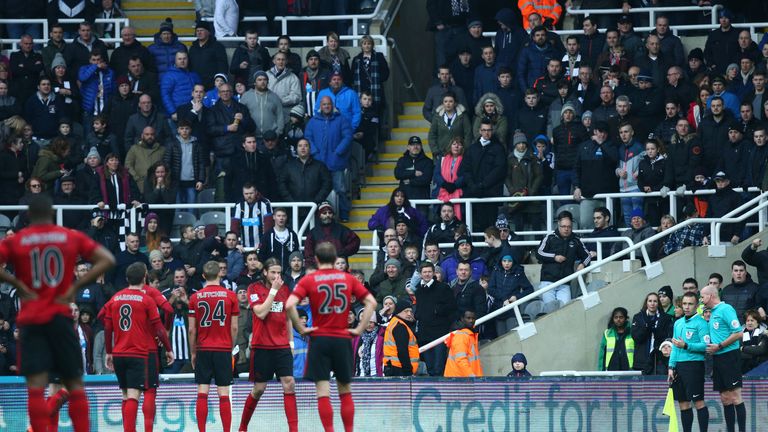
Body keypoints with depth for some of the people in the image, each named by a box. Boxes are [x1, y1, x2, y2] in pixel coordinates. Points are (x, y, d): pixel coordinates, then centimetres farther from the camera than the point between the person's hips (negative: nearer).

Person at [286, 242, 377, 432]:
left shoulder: (308, 280, -2)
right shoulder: (348, 279, 4)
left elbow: (289, 305, -15)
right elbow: (371, 302, 1)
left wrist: (301, 328, -6)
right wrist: (359, 329, 2)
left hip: (319, 339, -2)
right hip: (342, 339, 2)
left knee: (323, 392, -3)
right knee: (345, 390, 12)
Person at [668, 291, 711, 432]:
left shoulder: (701, 323, -5)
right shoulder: (678, 323, 17)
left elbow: (705, 345, -13)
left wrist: (686, 346, -20)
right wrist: (671, 367, 13)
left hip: (694, 365, -7)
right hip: (679, 366, 7)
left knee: (698, 402, -7)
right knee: (683, 404, 7)